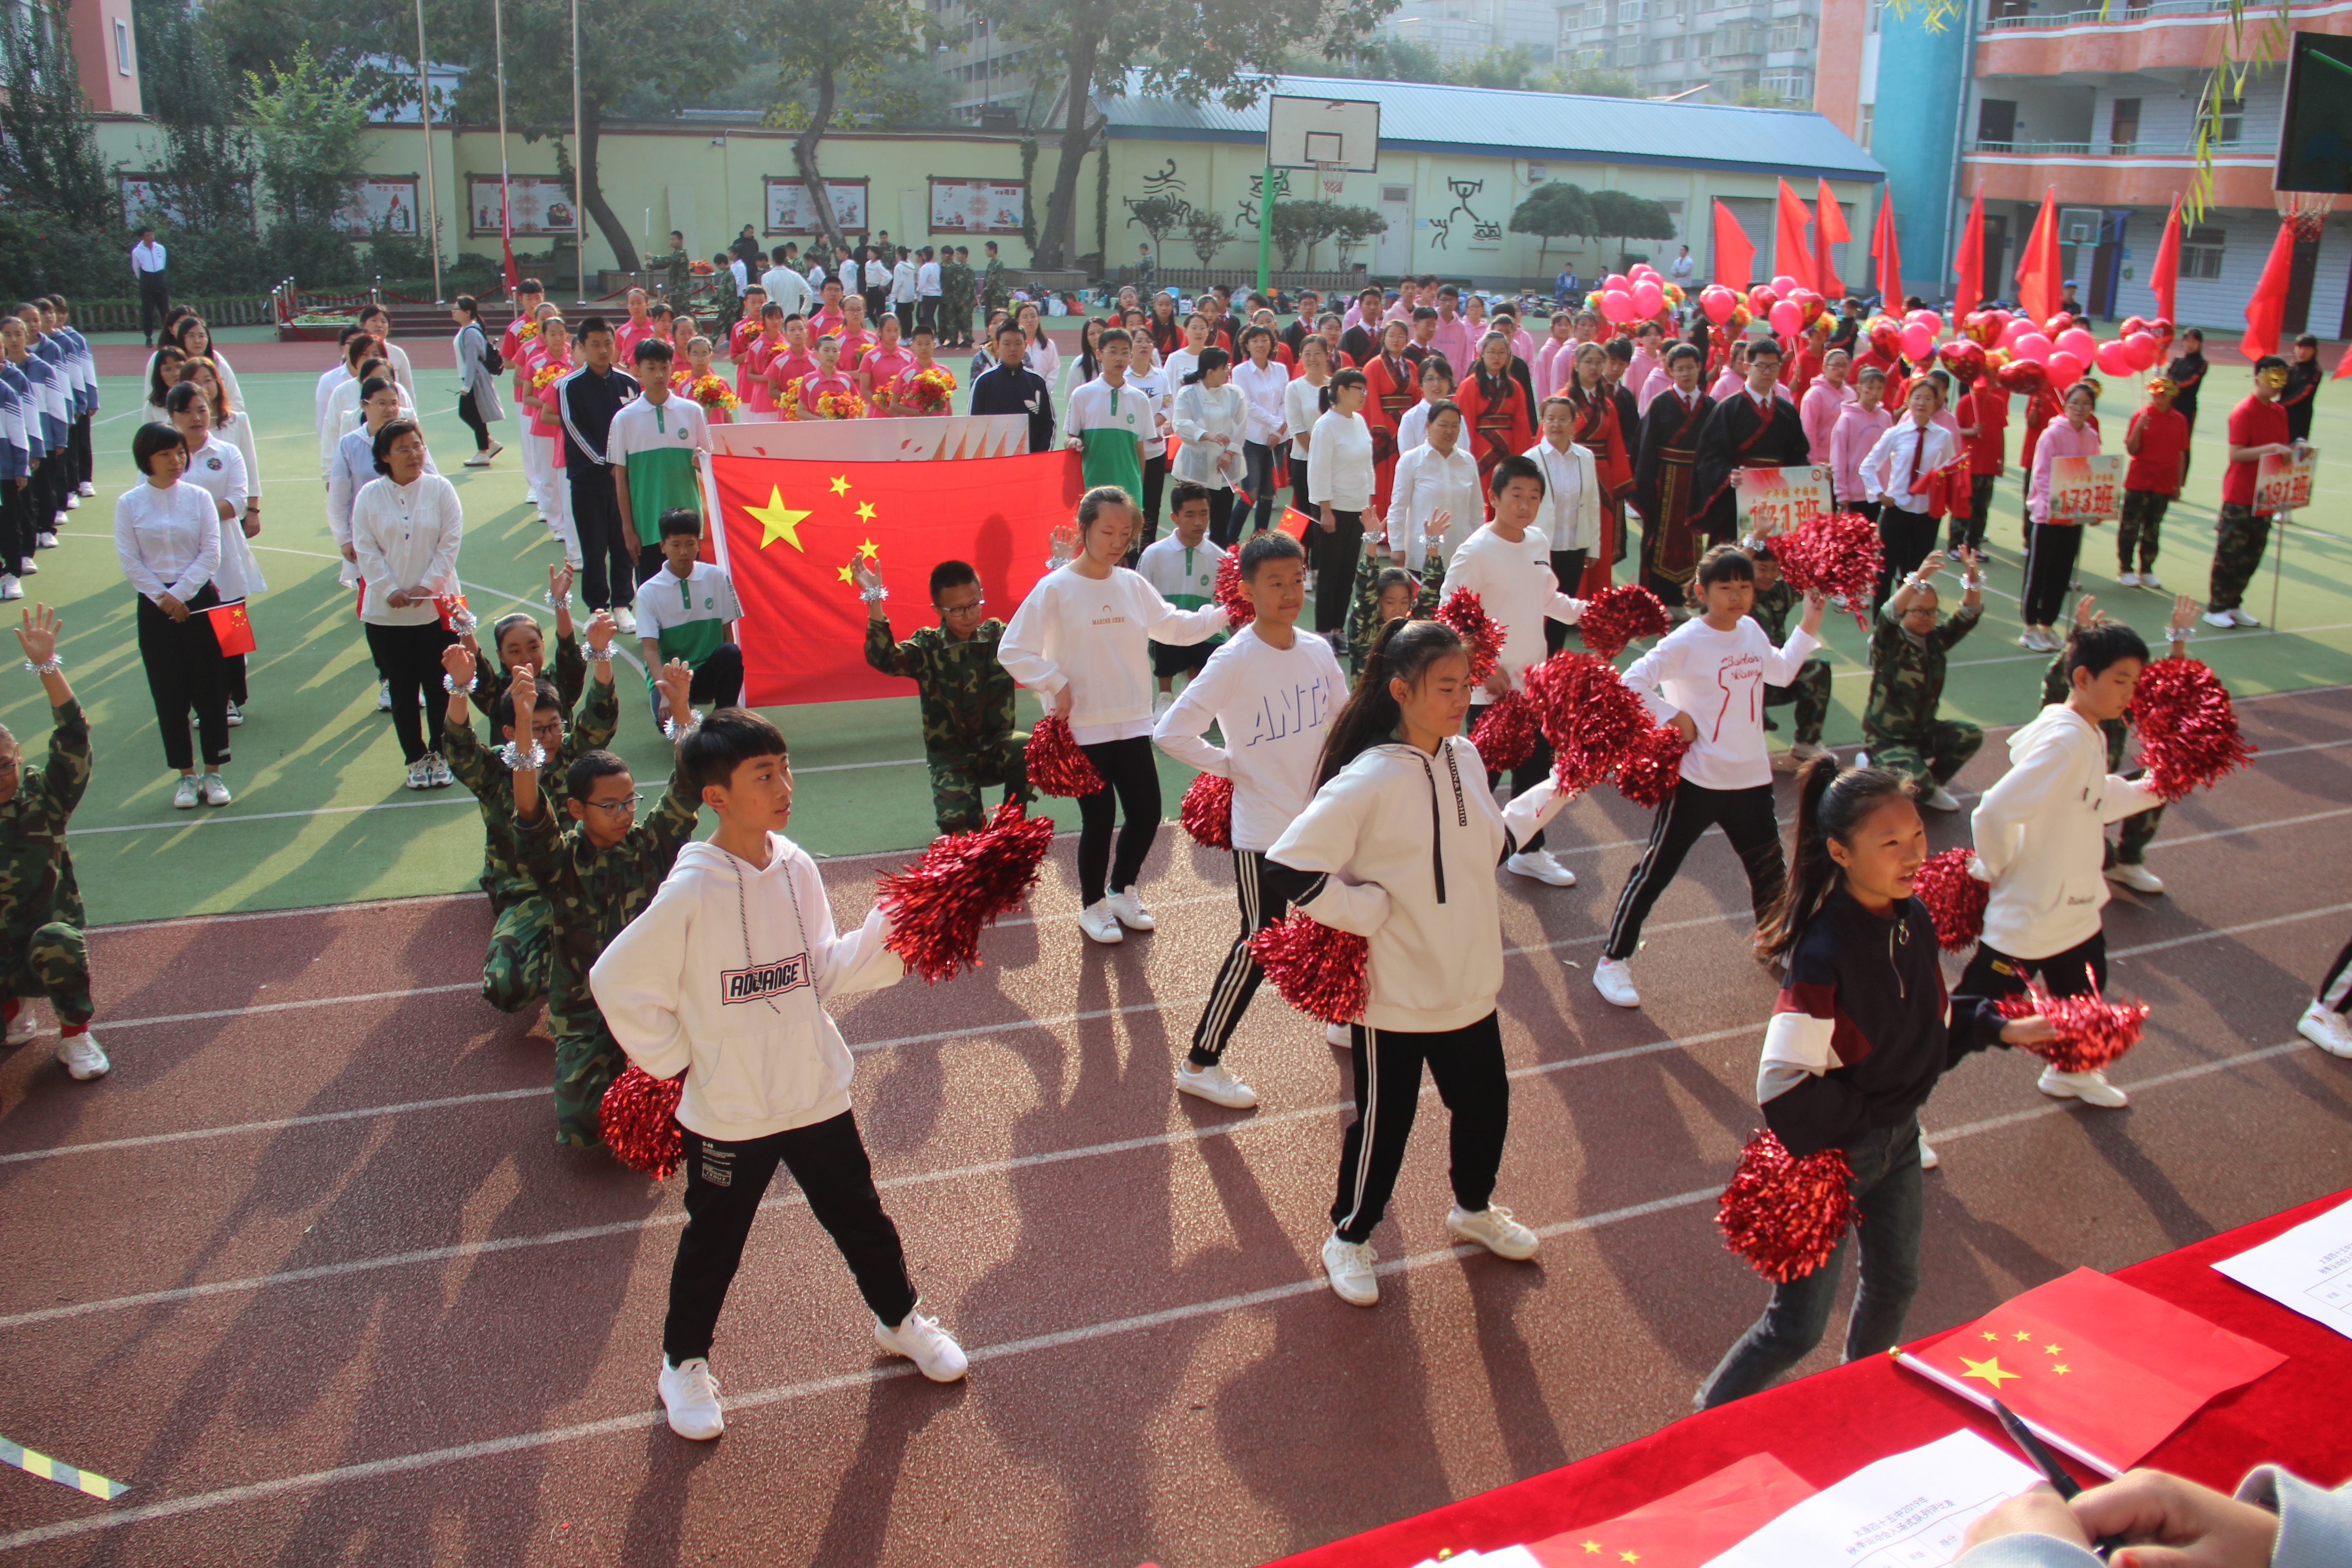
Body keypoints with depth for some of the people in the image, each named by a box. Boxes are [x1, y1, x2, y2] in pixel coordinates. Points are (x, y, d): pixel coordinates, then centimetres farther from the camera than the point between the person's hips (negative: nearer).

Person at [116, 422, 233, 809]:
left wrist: (180, 595, -11)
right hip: (154, 606, 0)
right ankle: (185, 776, 13)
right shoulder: (129, 503, -1)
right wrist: (162, 598, -11)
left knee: (211, 688, 1)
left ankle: (212, 773, 12)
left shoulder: (198, 498, 0)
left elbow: (210, 555, -4)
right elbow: (129, 561, -3)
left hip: (200, 599, 0)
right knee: (169, 694, 4)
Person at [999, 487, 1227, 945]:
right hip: (1083, 729, -5)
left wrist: (1223, 614, 5)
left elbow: (1173, 626, 16)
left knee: (1146, 813, 7)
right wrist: (1056, 684, -15)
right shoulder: (1055, 589, -10)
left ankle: (1122, 889, 33)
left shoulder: (1133, 585, 5)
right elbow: (1013, 650, -9)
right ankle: (1093, 906, 25)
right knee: (1098, 820, 1)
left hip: (1132, 724, 5)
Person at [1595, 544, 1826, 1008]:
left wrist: (1809, 626, 17)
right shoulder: (1688, 641, -17)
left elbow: (1782, 672, 24)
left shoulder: (1752, 632, 6)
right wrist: (1673, 716, -20)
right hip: (1697, 781, -7)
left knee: (1769, 868, 20)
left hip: (1751, 778, 7)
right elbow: (1632, 682, -22)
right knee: (1656, 871, 0)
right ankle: (1612, 963, 8)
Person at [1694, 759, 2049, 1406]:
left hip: (1898, 1138, 8)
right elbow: (1782, 1085, -33)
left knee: (1895, 1284, 26)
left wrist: (2000, 1028, -2)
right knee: (1799, 1328, 3)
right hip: (1834, 1155, -8)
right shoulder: (1826, 952, -31)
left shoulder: (1914, 920, -6)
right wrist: (1857, 1124, -19)